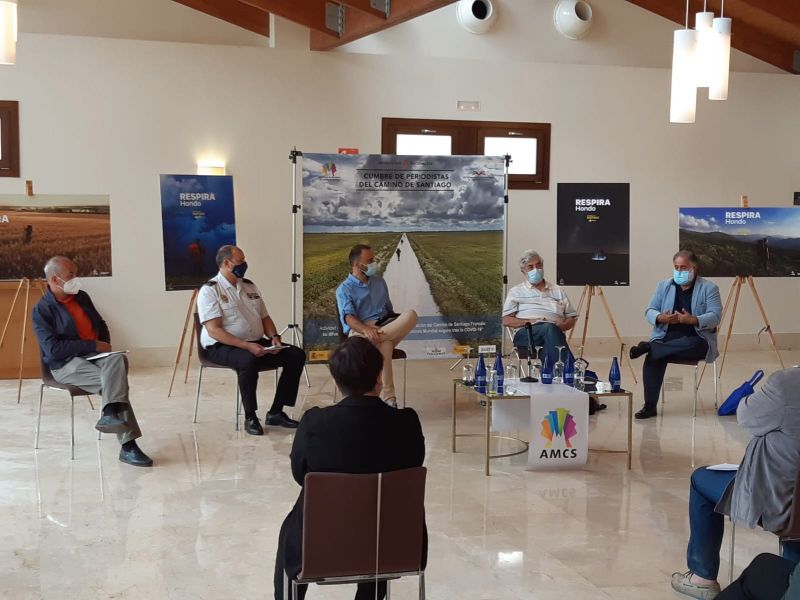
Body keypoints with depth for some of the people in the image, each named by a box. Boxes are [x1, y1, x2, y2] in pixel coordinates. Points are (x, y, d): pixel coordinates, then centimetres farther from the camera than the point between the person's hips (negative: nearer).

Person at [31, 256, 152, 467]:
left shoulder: (82, 297, 13)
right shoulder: (42, 310, -6)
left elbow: (101, 325, 26)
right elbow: (53, 348, -17)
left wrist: (104, 345, 4)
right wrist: (94, 346, -17)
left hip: (95, 355, 5)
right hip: (66, 364, -5)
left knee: (118, 359, -31)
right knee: (114, 381, -30)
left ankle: (111, 414, -44)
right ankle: (128, 445, -33)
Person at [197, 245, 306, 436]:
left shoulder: (249, 286, 13)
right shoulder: (210, 290, -9)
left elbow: (265, 317, 19)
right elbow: (214, 330, -18)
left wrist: (274, 337, -3)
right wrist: (247, 346, -27)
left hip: (256, 343, 7)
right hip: (223, 347, -7)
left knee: (296, 354, -10)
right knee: (248, 360, -39)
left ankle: (276, 412, -7)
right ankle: (250, 417, -21)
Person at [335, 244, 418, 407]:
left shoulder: (379, 281, 21)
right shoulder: (344, 289, 1)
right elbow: (348, 317, -17)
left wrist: (397, 325, 9)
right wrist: (366, 329, -38)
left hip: (385, 326, 5)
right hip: (359, 330, -5)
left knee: (411, 315, -31)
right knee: (384, 343, -45)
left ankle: (377, 337, -43)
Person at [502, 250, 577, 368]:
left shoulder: (558, 291, 28)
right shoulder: (516, 292, 22)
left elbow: (572, 319, 25)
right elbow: (506, 320, 11)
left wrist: (560, 326, 0)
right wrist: (529, 322, -6)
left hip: (553, 331, 2)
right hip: (525, 334, -2)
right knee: (549, 328, -38)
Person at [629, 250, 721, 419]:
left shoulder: (709, 288, 3)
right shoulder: (663, 286, 14)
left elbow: (715, 316, -8)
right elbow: (649, 311, 8)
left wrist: (693, 320, -27)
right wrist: (661, 318, -16)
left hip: (697, 341, -3)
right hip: (666, 338, 3)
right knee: (653, 357, -29)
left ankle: (647, 347, -27)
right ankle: (649, 406, -24)